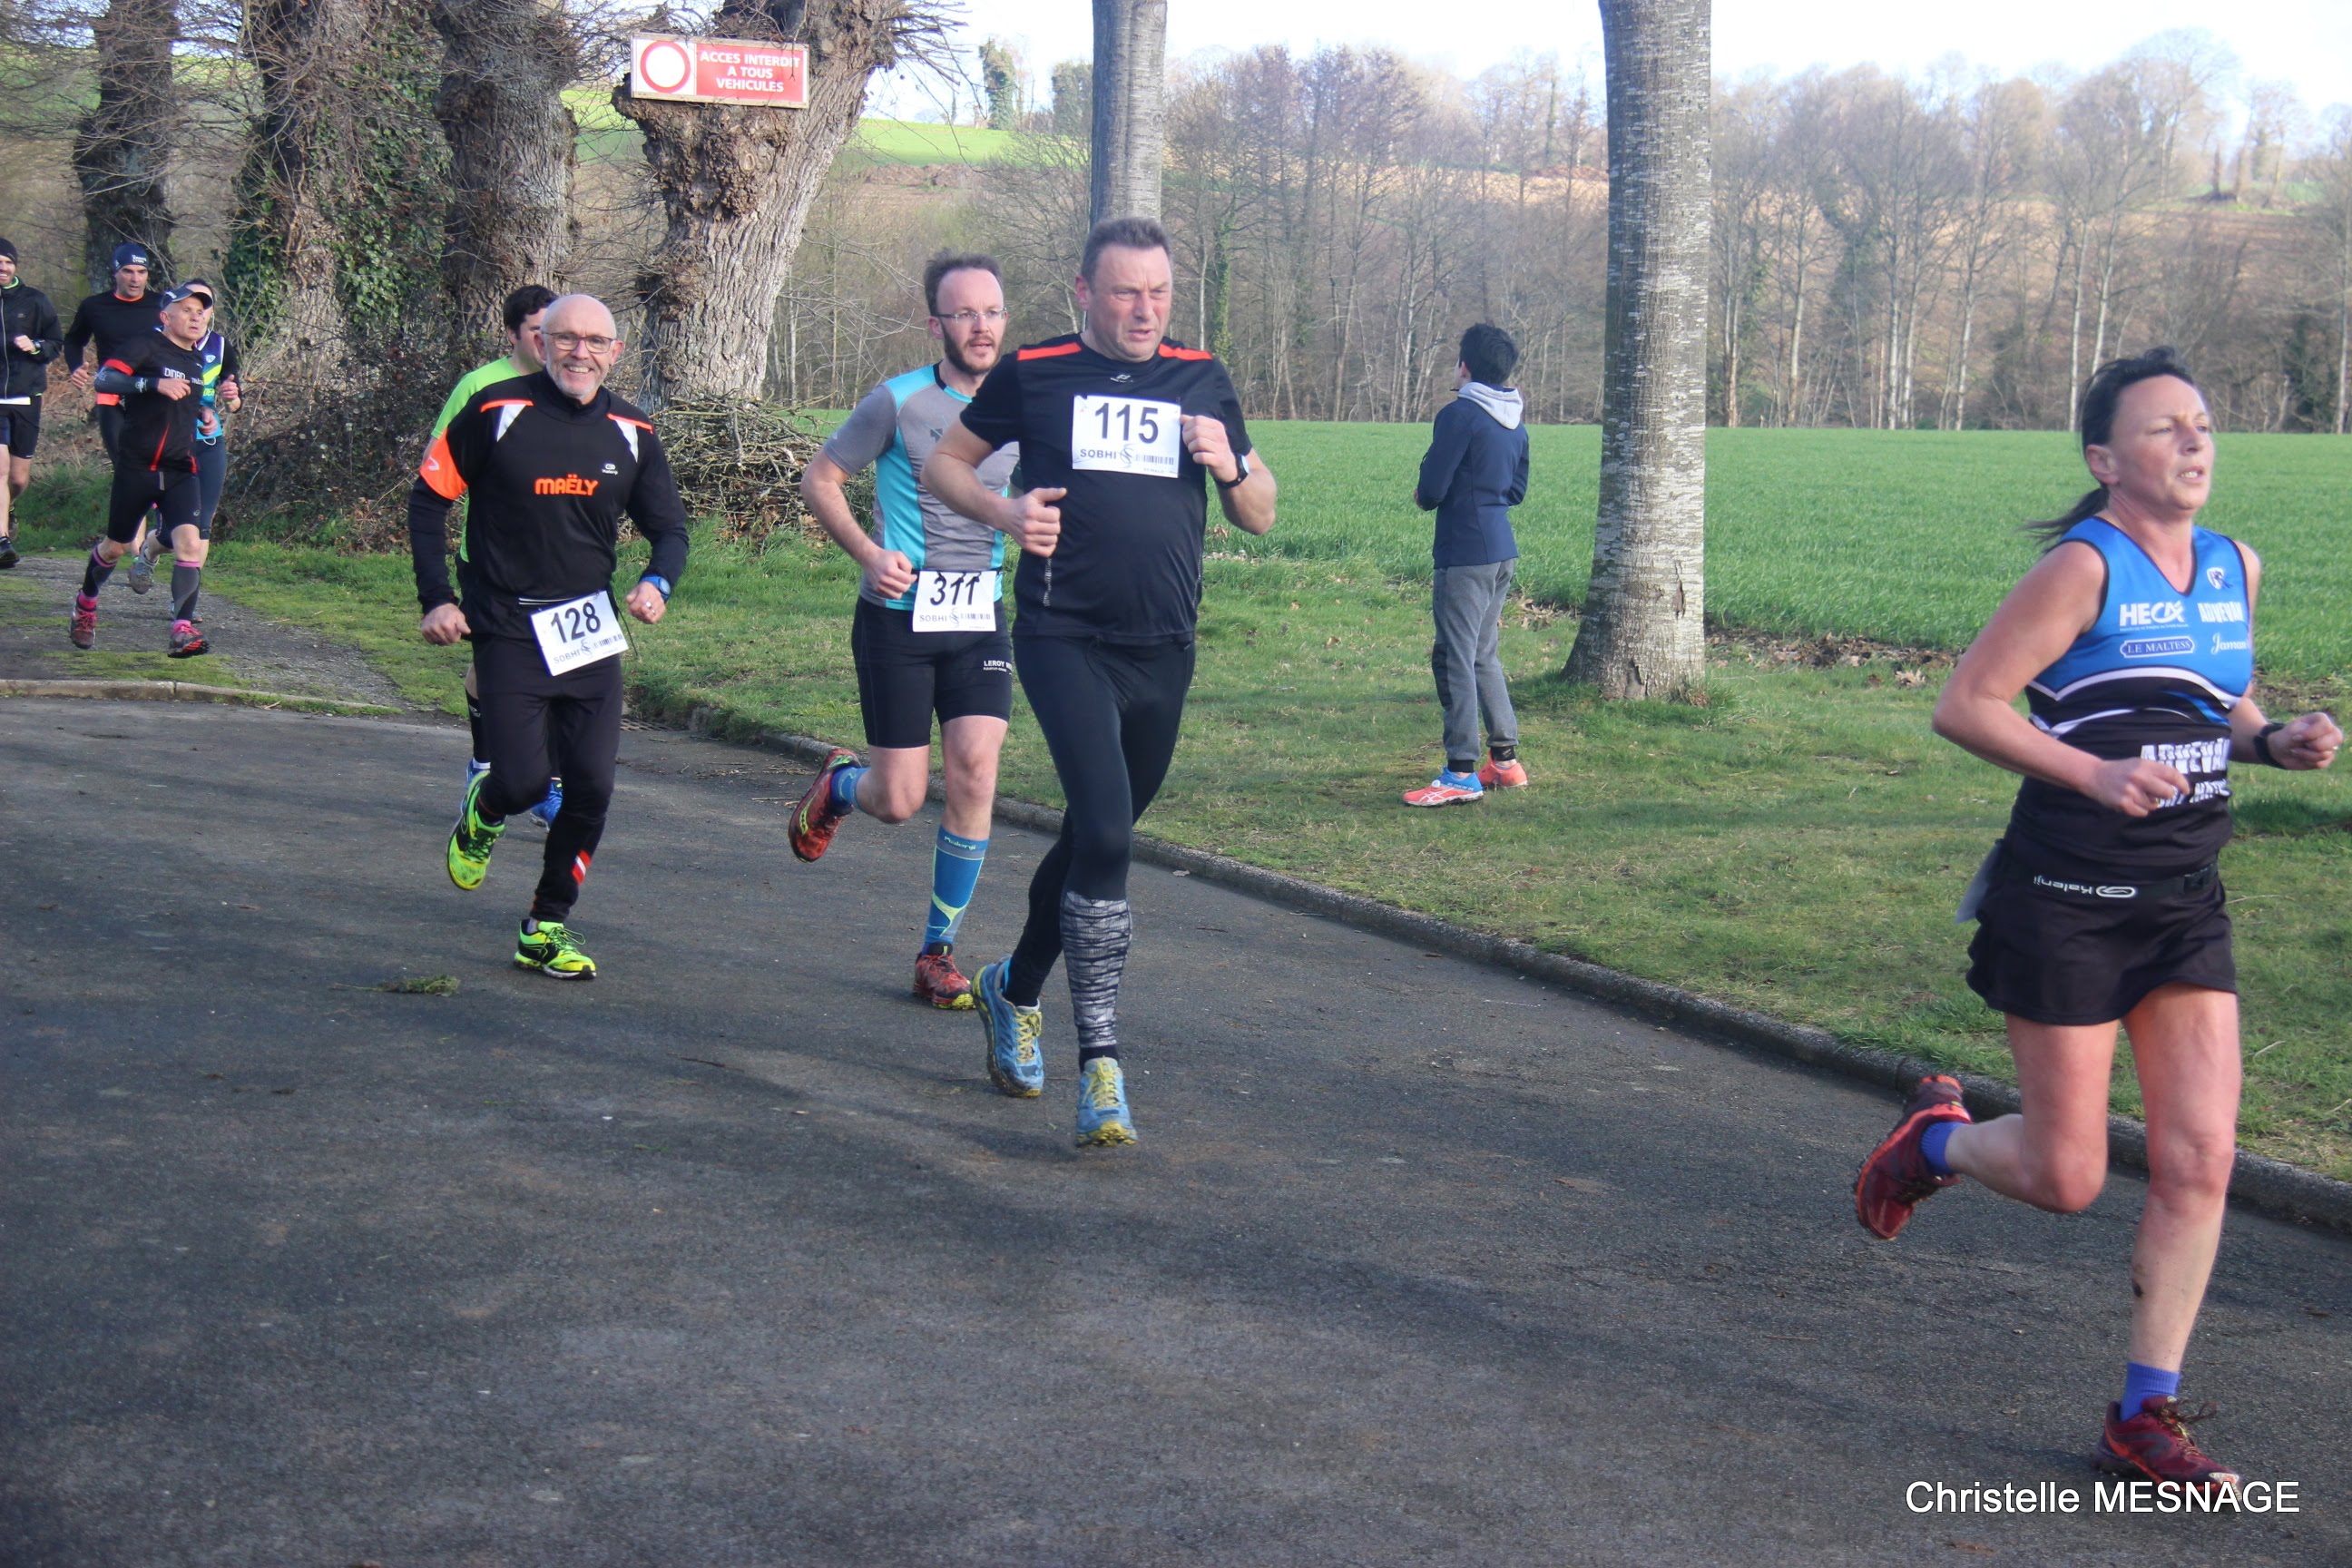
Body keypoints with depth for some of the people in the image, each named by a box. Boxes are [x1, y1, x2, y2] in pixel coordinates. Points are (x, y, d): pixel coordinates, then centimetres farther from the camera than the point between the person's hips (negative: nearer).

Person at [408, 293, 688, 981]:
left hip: (590, 632, 4)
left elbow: (669, 529, 11)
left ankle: (547, 927, 15)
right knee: (523, 780, -12)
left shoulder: (631, 434, 4)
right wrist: (437, 598, -6)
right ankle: (482, 815, 27)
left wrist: (657, 583, -12)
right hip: (508, 631, -4)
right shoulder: (498, 411, -7)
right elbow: (428, 497, 1)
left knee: (592, 786, -1)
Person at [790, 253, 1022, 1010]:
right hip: (899, 617, -3)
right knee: (900, 801, -3)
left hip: (982, 620, 3)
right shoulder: (897, 401, -6)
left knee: (974, 776, -12)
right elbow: (819, 480, 1)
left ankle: (939, 951, 4)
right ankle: (839, 784, 36)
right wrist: (870, 553, -13)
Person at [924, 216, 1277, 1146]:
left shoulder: (1202, 381, 9)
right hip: (1065, 641, -4)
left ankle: (1015, 990, 41)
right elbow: (944, 464, 12)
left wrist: (1231, 466, -8)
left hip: (1164, 653, 4)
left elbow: (1260, 520, 14)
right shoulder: (1035, 373, 1)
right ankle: (1099, 1062, -18)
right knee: (1105, 836, -21)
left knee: (1095, 838, 17)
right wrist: (1004, 513, -8)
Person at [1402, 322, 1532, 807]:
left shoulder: (1460, 415, -14)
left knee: (1455, 658, -7)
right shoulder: (1515, 423, 12)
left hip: (1464, 553, -9)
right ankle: (1506, 760, 20)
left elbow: (1430, 490, -15)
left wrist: (1425, 496, 6)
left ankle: (1461, 775, -9)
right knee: (1484, 656, 18)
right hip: (1502, 551, 9)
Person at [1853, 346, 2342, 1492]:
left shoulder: (2235, 570, 8)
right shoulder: (2084, 568, -13)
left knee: (2199, 1160, -2)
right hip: (2067, 909, -6)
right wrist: (2093, 773, -25)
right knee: (2064, 1180, 0)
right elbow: (1964, 704, -14)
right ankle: (1934, 1139, 34)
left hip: (2185, 910, 6)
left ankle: (2146, 1419, 9)